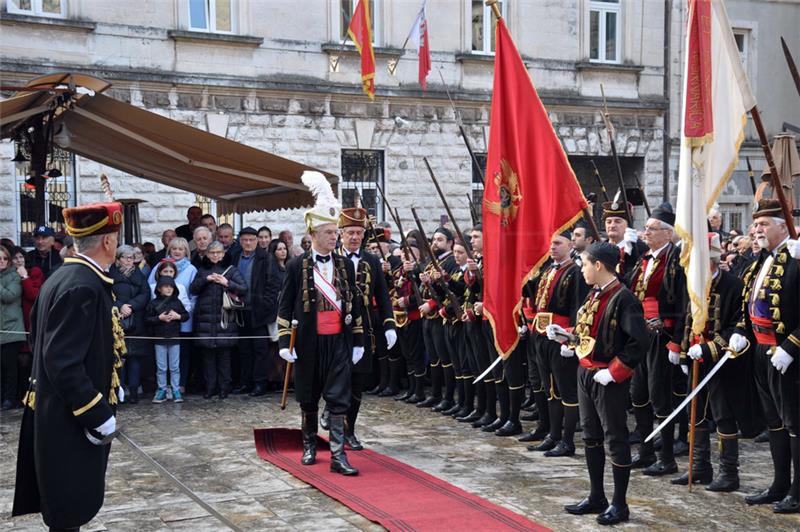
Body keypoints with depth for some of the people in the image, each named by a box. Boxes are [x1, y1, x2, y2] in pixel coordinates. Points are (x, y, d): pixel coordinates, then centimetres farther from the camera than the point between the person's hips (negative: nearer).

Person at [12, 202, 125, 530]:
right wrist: (98, 416, -24)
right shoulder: (83, 287, -24)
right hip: (72, 419, -10)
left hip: (58, 412, 10)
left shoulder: (62, 277, 7)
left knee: (66, 503, 20)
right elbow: (64, 363, -28)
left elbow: (39, 338, 17)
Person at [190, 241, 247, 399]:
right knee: (208, 354, 3)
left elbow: (244, 289, -3)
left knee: (224, 354, 0)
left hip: (224, 319, -2)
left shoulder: (231, 270, 8)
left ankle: (224, 386, 7)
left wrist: (227, 283, -14)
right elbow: (192, 289, 3)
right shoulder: (203, 271, 16)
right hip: (205, 319, 2)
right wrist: (206, 279, -9)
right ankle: (210, 386, 10)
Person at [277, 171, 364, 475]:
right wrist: (285, 342, -7)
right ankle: (309, 446, 29)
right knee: (308, 398, 11)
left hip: (339, 342, 1)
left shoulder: (345, 265, 5)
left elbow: (354, 304, 10)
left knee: (338, 398, -4)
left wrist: (358, 341, 8)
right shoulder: (297, 266, -3)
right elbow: (285, 306, -1)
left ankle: (337, 455, -3)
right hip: (308, 343, -1)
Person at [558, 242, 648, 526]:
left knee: (615, 439, 1)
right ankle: (596, 497, 28)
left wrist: (613, 372, -22)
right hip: (585, 374, 9)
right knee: (590, 436, 16)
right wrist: (565, 336, 5)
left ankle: (619, 504, 12)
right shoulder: (593, 295, 10)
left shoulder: (623, 298, -18)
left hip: (609, 380, -9)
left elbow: (639, 343, -24)